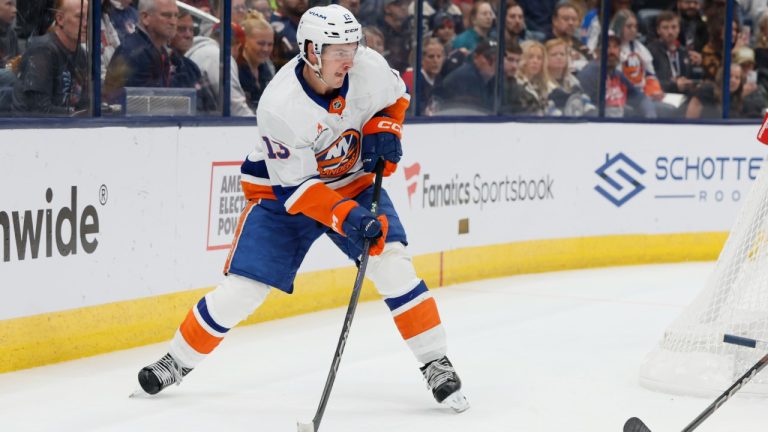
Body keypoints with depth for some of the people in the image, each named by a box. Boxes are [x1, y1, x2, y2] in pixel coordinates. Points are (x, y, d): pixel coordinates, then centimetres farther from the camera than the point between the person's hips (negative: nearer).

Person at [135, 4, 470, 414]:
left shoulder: (368, 68, -20)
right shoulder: (279, 106, -32)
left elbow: (395, 94, 6)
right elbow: (296, 188, -28)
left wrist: (384, 129, -13)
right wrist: (346, 217, -39)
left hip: (352, 183, 3)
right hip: (282, 190, -3)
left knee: (392, 264, -16)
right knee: (241, 289, -7)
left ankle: (436, 365, -4)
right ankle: (177, 361, 15)